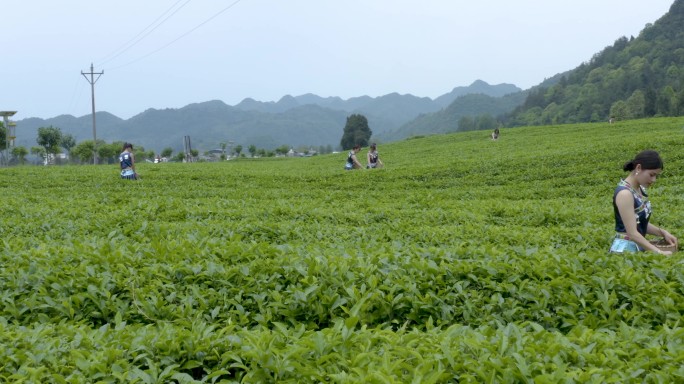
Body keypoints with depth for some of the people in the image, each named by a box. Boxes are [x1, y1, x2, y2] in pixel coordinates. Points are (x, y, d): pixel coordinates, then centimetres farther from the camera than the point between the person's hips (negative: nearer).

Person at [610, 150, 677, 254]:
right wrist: (658, 252, -23)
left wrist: (662, 232, 2)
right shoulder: (625, 193, -19)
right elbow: (632, 233, -22)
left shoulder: (640, 189, 8)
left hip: (638, 247, 8)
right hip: (625, 248, -8)